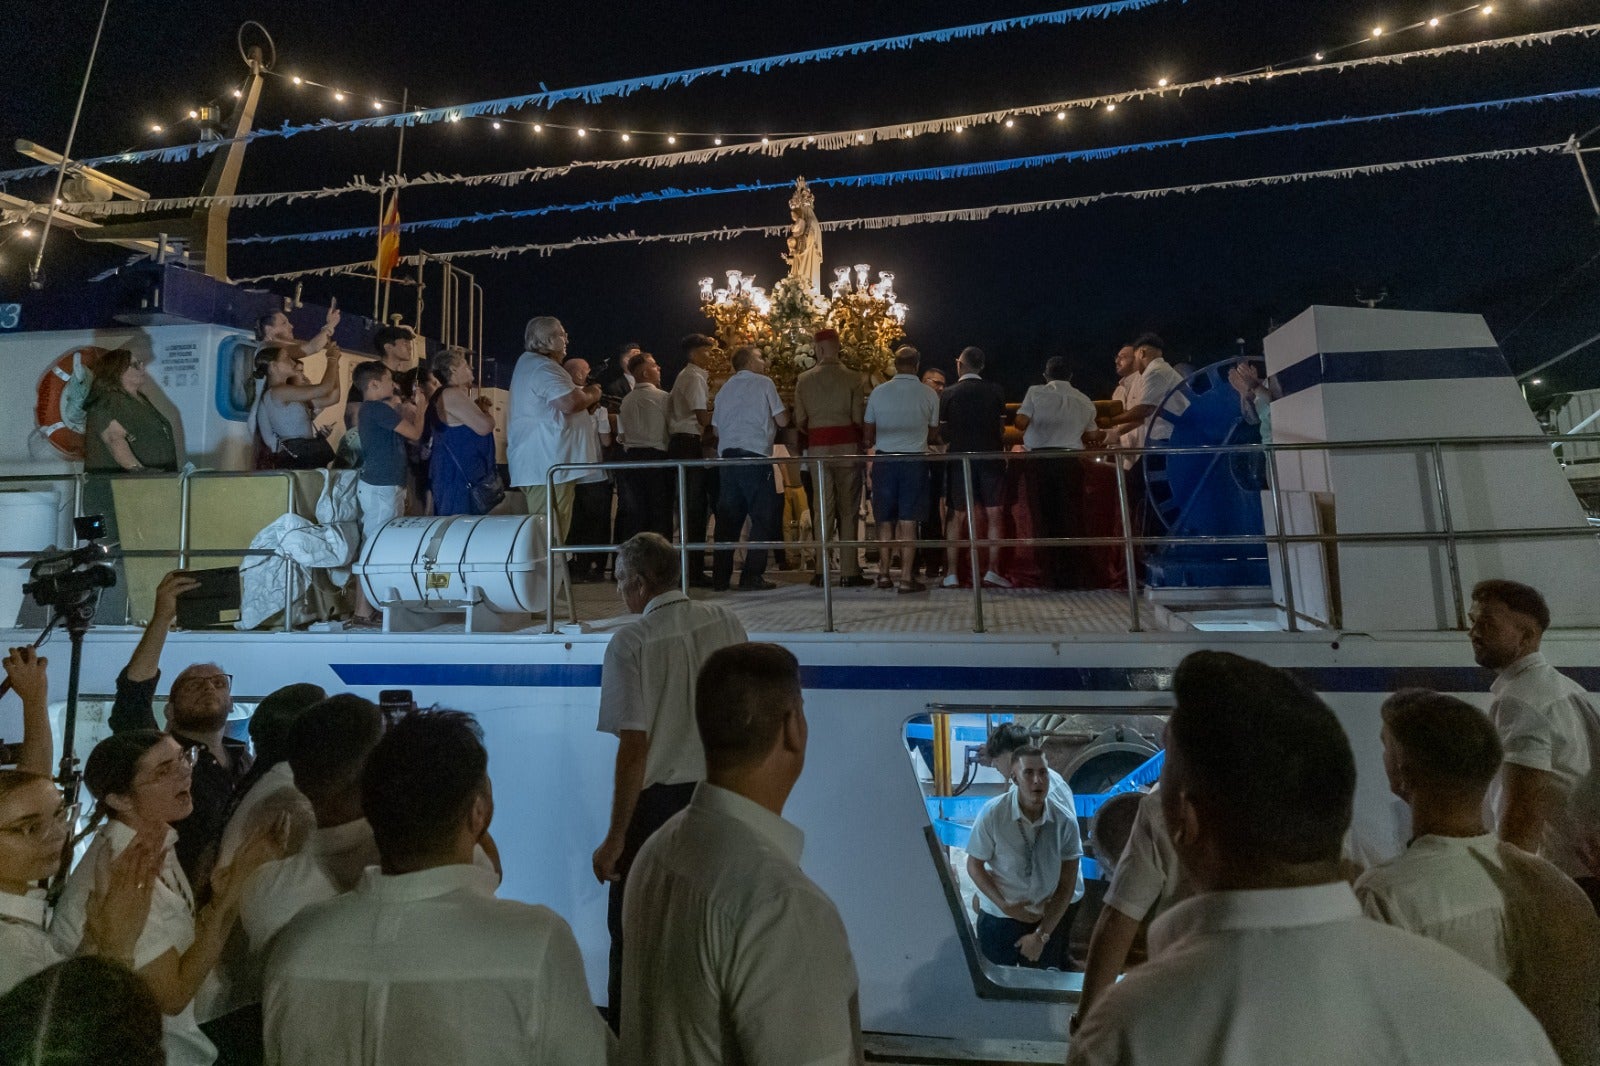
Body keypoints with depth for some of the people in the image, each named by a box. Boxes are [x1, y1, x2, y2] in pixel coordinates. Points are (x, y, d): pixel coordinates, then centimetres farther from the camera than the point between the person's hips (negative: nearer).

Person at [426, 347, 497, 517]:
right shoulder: (452, 394, -15)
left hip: (453, 471, 11)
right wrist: (485, 410, -2)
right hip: (458, 474, -11)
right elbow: (484, 427, -23)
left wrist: (477, 407, 10)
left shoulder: (443, 395, 18)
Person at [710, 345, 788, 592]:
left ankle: (720, 578, 9)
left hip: (727, 456, 6)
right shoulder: (763, 383, 2)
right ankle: (752, 577, -4)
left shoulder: (725, 388, 18)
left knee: (728, 519, 9)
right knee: (764, 518, 0)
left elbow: (716, 427, 18)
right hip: (755, 456, -6)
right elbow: (782, 421, 0)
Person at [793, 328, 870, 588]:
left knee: (823, 508, 7)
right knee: (848, 509, 3)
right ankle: (849, 571, 3)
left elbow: (799, 421, 2)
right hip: (847, 447, -2)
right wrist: (861, 440, 13)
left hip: (817, 449, 2)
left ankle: (822, 571, 7)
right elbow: (859, 418, -7)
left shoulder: (804, 380, 2)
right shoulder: (853, 379, -4)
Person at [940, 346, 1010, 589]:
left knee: (957, 516, 5)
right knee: (994, 515, 4)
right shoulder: (996, 391, 1)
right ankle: (992, 570, -2)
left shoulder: (947, 394, -1)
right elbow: (1001, 428, 4)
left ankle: (951, 573, 3)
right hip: (991, 457, 0)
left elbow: (943, 433, 1)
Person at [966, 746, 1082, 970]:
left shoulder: (1065, 821, -17)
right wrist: (1005, 906, -18)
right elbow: (974, 866, -9)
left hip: (1051, 915, 1)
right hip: (1000, 916, -1)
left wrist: (1042, 935, -10)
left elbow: (1067, 884, -10)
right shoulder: (992, 814, -22)